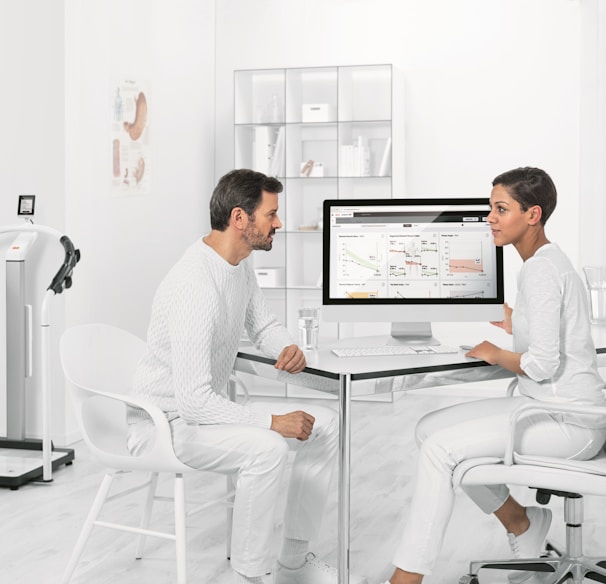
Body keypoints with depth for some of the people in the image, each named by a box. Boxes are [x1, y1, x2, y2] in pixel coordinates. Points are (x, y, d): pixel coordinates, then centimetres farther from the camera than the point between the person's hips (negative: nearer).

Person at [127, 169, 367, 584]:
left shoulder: (241, 263, 2)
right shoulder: (195, 287, -29)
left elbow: (263, 326, 19)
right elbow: (194, 401, -31)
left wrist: (288, 348, -4)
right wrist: (272, 421, -28)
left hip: (207, 409, 10)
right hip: (165, 422, -10)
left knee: (326, 425, 3)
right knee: (267, 449, -35)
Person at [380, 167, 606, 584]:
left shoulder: (541, 270, -19)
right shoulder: (547, 261, 12)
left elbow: (543, 364, -24)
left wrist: (496, 355, -8)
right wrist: (516, 327, 12)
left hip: (568, 423, -10)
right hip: (552, 409, 10)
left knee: (440, 447, -18)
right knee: (429, 428, 4)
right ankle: (520, 521, 17)